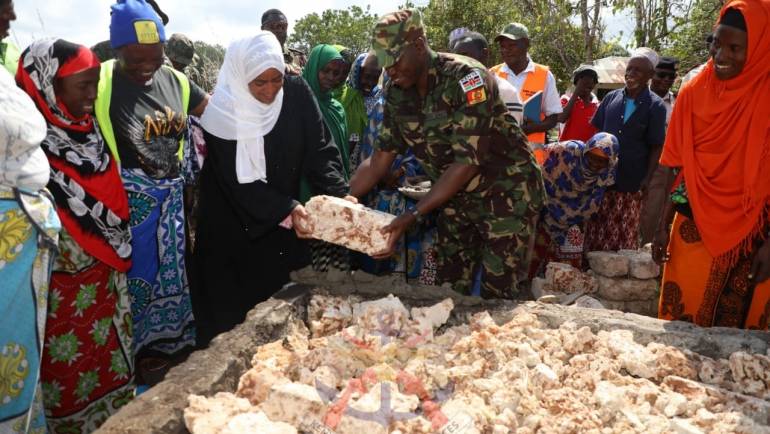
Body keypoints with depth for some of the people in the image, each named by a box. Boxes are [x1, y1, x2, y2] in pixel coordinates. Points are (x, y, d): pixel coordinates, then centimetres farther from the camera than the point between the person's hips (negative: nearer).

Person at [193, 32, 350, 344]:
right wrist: (286, 209, -27)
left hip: (284, 224, 3)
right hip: (234, 229, -3)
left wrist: (340, 194, -23)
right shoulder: (223, 113, -17)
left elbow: (319, 149, -9)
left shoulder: (297, 93, -9)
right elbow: (238, 181, -18)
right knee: (232, 311, 5)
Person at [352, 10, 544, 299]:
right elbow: (381, 158, 0)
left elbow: (468, 161, -28)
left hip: (506, 192, -6)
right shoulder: (396, 93, -3)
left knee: (500, 295, -7)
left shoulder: (466, 77, -24)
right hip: (456, 196, 6)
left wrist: (413, 216, -31)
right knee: (449, 287, 9)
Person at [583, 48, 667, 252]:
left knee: (625, 234, 6)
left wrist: (647, 178, -10)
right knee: (596, 229, 10)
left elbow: (656, 147, -4)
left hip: (631, 182, -3)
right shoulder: (611, 98, 5)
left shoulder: (655, 106, -4)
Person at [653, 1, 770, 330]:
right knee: (683, 316, 6)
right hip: (694, 226, 2)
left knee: (740, 320, 9)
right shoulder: (695, 92, 0)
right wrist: (664, 224, 5)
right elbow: (680, 168, 5)